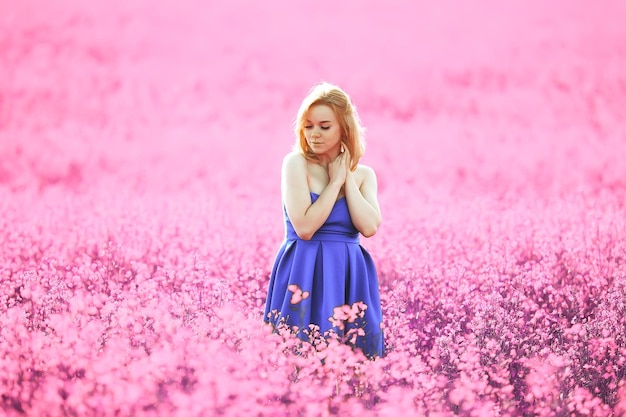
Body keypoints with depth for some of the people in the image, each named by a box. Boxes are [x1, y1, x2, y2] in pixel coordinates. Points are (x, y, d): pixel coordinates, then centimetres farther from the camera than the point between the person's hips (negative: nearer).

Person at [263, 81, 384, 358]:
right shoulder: (296, 163, -5)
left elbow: (369, 227, -10)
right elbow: (304, 228, -16)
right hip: (306, 274, -4)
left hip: (350, 276, 4)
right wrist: (335, 181, -10)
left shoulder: (364, 174, 8)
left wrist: (347, 178, -6)